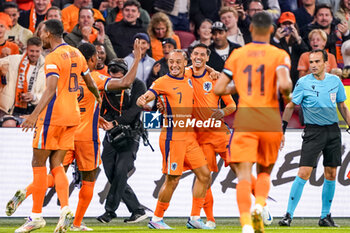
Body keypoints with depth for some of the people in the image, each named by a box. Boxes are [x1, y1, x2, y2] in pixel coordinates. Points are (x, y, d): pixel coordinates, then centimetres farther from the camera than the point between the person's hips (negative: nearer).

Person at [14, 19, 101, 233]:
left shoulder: (53, 58, -13)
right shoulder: (76, 53, 12)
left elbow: (51, 89, -25)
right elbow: (90, 82, 23)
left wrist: (35, 114, -33)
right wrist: (98, 97, 44)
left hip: (53, 115, -8)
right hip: (73, 116, 8)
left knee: (39, 163, 1)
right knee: (56, 164, 9)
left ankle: (36, 216, 2)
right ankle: (65, 209, -11)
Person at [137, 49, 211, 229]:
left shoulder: (188, 82, 14)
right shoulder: (163, 82, -7)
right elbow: (144, 99, -15)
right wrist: (142, 101, -38)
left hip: (189, 137, 7)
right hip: (173, 138, -7)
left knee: (204, 174, 4)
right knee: (172, 179, -6)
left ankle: (194, 218, 10)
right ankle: (156, 219, 7)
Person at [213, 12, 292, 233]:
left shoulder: (237, 55, 7)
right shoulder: (279, 55, 0)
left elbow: (219, 88, 5)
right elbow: (285, 84, -17)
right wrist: (288, 97, 5)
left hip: (244, 119, 0)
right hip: (270, 121, 0)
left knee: (244, 175, -6)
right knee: (265, 172, 19)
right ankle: (259, 206, -11)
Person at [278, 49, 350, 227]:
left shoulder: (335, 81, 5)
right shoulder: (303, 83, -5)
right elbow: (291, 106, 0)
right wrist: (281, 130, -6)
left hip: (333, 131, 4)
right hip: (313, 131, -4)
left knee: (331, 175, 6)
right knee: (304, 173, -13)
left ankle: (325, 216, 16)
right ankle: (288, 215, -10)